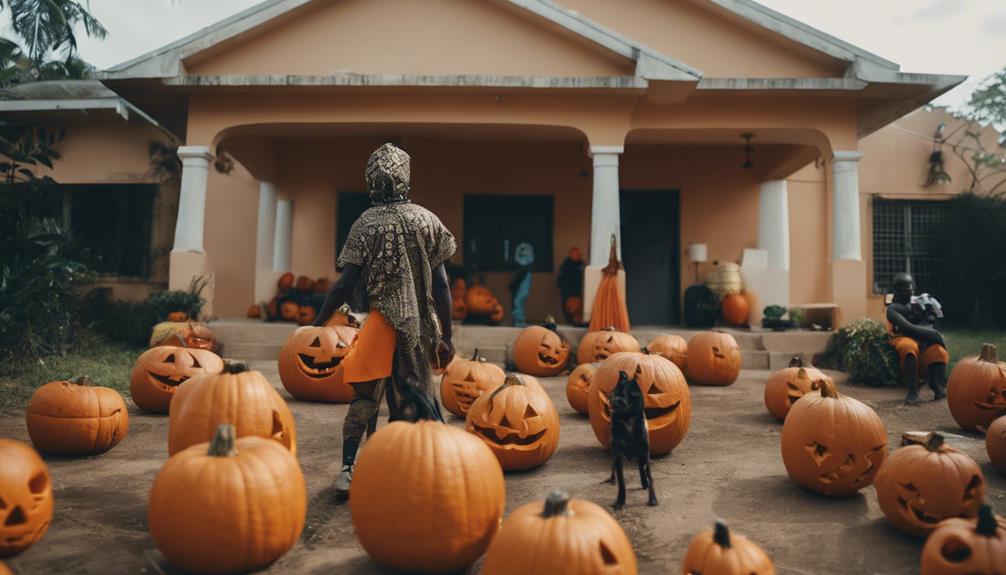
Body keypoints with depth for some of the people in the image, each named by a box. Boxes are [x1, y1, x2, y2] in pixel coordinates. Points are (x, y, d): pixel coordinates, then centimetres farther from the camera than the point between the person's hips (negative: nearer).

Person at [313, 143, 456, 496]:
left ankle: (348, 470, 5)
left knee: (364, 396, 10)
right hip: (423, 327, 2)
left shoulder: (365, 225, -2)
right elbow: (441, 285, -2)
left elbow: (346, 285, -7)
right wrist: (446, 337, 3)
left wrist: (317, 325, 4)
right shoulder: (426, 220, 1)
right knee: (413, 398, 14)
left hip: (385, 323, -2)